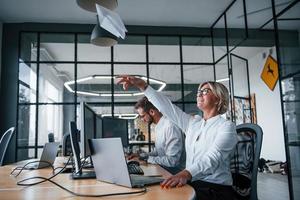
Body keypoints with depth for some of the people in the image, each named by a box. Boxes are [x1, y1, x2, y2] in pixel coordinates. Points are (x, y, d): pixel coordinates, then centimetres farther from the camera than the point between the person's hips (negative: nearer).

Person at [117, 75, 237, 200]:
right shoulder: (193, 122, 13)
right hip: (191, 185, 5)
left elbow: (213, 157, -22)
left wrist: (186, 173, -40)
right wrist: (143, 85, -3)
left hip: (215, 189, -5)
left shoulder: (226, 126, -6)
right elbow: (167, 107, 6)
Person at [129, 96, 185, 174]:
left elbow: (172, 160, -25)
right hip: (163, 169, 8)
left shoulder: (170, 126, -23)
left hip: (174, 172, -8)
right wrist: (141, 156, 7)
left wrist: (148, 159, -15)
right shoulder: (158, 127, 9)